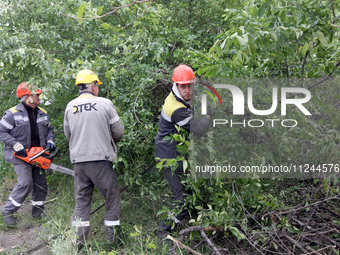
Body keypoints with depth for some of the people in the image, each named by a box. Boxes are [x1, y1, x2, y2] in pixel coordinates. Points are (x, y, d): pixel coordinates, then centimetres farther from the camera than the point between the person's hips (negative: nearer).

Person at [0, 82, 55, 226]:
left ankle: (37, 212, 22)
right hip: (20, 155, -7)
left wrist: (50, 141, 1)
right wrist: (16, 145, -20)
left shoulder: (42, 113, 8)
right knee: (26, 183, -17)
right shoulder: (12, 114, -12)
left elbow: (49, 129, 21)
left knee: (41, 183, 6)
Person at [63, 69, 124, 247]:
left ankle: (80, 239, 13)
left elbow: (68, 134, 14)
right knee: (112, 196, 10)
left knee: (81, 199, 12)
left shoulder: (70, 107, 5)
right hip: (100, 159, -4)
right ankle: (113, 236, 15)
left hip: (78, 160, 4)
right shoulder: (105, 104, -5)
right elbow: (119, 132, 0)